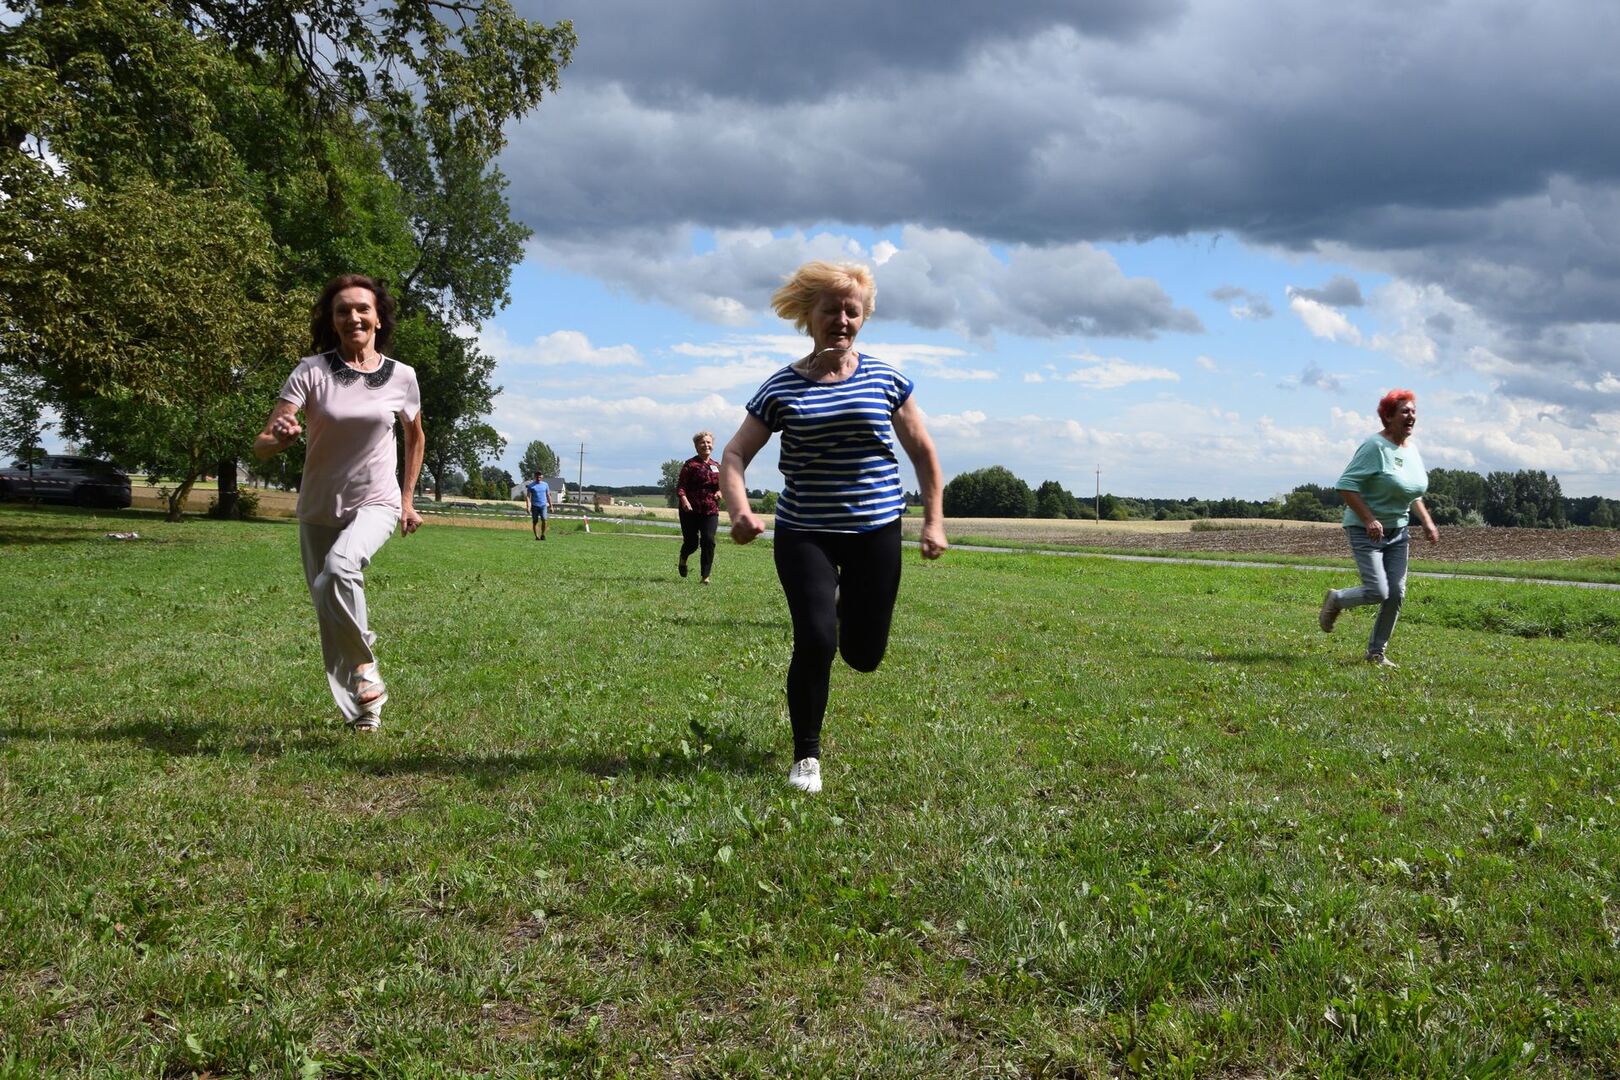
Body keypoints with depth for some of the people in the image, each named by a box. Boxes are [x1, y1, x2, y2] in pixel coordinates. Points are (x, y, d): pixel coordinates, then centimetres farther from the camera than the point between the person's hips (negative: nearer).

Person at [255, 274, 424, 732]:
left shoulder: (401, 377, -5)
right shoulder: (312, 371, -9)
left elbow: (415, 436, 16)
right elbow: (260, 446, -15)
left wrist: (407, 498, 14)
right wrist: (278, 438, -38)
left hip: (375, 504, -2)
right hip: (319, 510, 2)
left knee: (340, 566, -33)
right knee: (330, 613, 7)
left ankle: (364, 664, -14)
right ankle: (363, 710, 25)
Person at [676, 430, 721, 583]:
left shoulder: (717, 466, 12)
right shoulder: (691, 464, -4)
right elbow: (680, 486, -10)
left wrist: (720, 491, 1)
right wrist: (684, 500, -29)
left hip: (711, 511, 3)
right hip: (691, 510, -3)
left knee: (708, 541, -11)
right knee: (692, 542, 1)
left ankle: (705, 576, -7)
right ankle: (683, 559, 37)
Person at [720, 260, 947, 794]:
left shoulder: (885, 379, 2)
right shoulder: (781, 387, -1)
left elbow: (922, 451, 9)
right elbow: (734, 455, -2)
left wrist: (933, 520, 2)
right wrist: (739, 510, -21)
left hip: (875, 532, 2)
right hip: (804, 533, -1)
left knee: (863, 655, 7)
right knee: (815, 641, -15)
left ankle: (849, 604, 45)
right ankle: (806, 758, 5)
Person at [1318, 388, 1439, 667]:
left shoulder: (1412, 449, 10)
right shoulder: (1375, 446, -16)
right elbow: (1346, 486, -19)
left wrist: (1427, 522, 11)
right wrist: (1369, 519, -25)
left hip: (1397, 532, 8)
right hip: (1366, 531, -7)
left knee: (1396, 594, 2)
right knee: (1378, 592, -15)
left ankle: (1377, 652, 16)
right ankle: (1335, 600, 16)